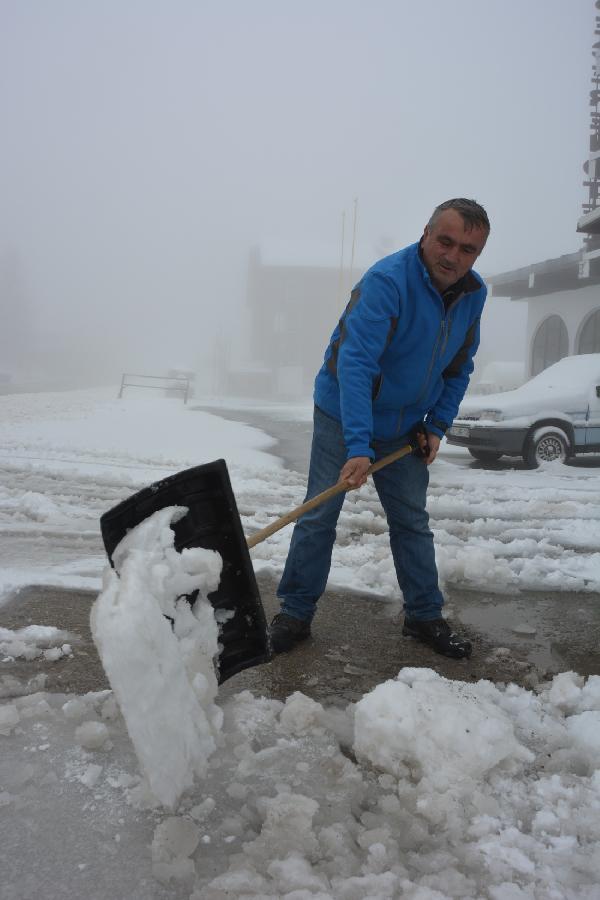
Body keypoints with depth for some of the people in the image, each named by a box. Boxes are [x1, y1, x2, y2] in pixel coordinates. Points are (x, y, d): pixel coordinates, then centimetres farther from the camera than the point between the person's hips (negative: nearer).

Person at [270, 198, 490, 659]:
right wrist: (359, 446, -43)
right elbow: (354, 364, -36)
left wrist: (438, 426, -1)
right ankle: (295, 613, 13)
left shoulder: (474, 294, -6)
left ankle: (425, 616, 25)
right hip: (344, 417, -5)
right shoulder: (386, 280, -27)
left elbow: (460, 368, 8)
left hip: (406, 427, 6)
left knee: (413, 522, 11)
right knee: (318, 517, 0)